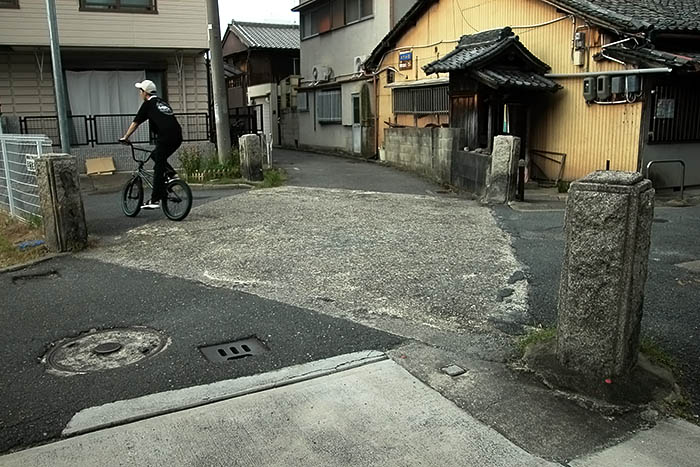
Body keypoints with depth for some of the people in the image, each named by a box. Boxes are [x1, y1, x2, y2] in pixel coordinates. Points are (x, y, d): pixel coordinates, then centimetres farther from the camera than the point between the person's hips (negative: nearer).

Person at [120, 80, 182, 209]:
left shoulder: (148, 104, 6)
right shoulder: (163, 102, 26)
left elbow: (135, 123, 8)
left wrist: (125, 137, 18)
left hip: (165, 138, -7)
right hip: (178, 137, 7)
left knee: (158, 169, -2)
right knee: (155, 155, 27)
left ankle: (155, 200, -2)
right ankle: (170, 171, 8)